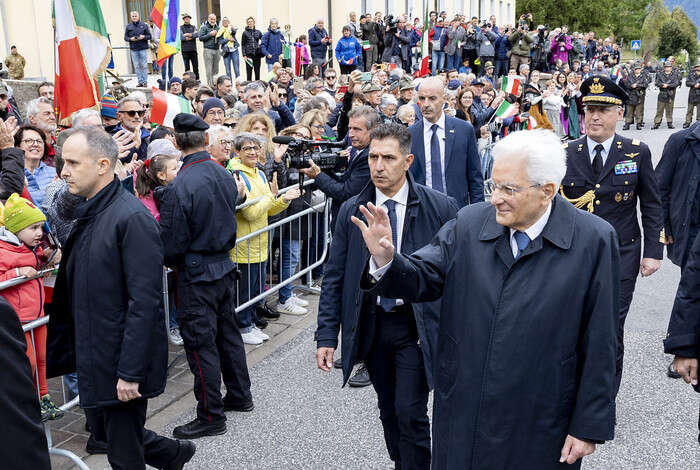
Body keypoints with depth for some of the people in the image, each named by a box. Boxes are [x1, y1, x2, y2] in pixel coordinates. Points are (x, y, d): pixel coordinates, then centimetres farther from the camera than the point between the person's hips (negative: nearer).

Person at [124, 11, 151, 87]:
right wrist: (131, 39, -10)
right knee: (137, 66, 3)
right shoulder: (128, 26, 8)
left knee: (144, 66, -2)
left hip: (143, 48, -2)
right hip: (133, 49, 2)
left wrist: (144, 37, -13)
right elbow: (125, 37, 10)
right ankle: (140, 82, 7)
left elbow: (149, 36, 6)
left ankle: (145, 81, 4)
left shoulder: (144, 25, 3)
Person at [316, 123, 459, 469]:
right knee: (388, 411, 16)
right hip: (370, 325, 3)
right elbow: (334, 278, 1)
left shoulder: (441, 208, -9)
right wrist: (327, 336, -3)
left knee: (410, 412, -5)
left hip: (416, 326, -3)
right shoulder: (350, 211, -1)